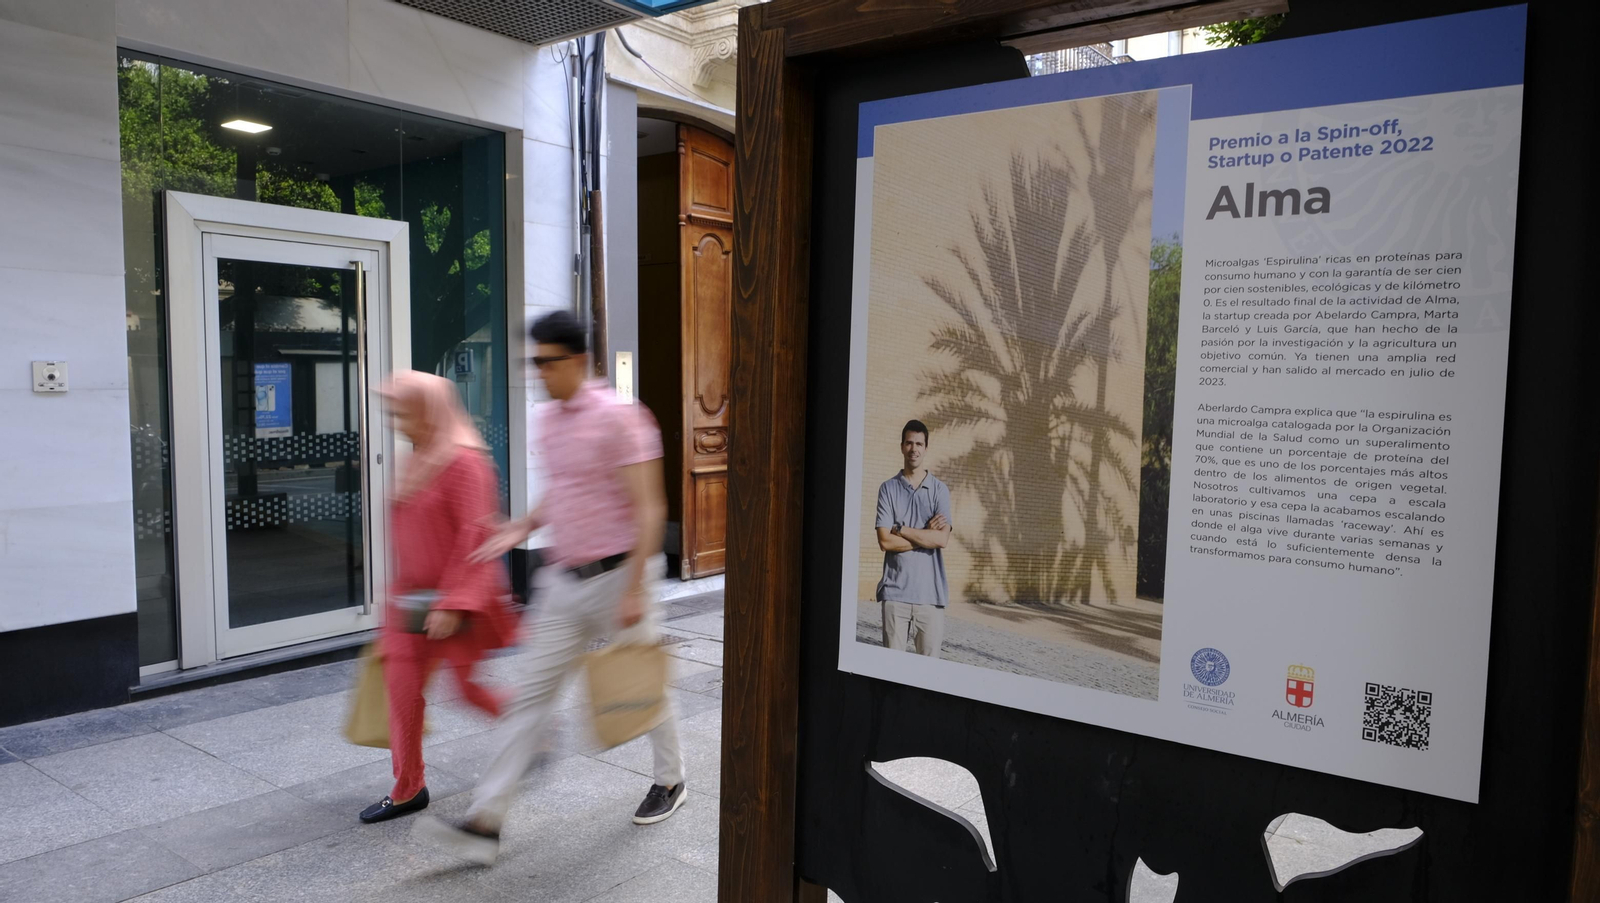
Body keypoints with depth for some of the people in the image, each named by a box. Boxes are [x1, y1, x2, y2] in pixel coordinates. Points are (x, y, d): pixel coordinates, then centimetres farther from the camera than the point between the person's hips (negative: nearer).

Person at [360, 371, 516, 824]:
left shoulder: (464, 461, -17)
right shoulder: (418, 461, 10)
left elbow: (475, 535, -22)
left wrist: (453, 603, -24)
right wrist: (400, 591, 21)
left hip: (456, 601, -8)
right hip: (414, 598, 8)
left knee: (471, 686, 3)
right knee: (402, 685, 6)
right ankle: (407, 789, 19)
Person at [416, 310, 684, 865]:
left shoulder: (617, 417, -16)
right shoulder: (546, 420, 8)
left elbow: (648, 508, -18)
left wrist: (634, 590, -22)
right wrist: (522, 527, 5)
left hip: (617, 574, -6)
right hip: (564, 582, 7)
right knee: (532, 693, 4)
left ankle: (670, 782, 35)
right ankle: (486, 820, 8)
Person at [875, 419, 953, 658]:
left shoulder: (940, 490, 4)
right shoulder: (888, 489, 4)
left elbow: (942, 539, -9)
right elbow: (885, 541, -6)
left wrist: (901, 529, -7)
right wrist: (926, 535, -6)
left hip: (930, 592, 0)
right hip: (895, 591, 0)